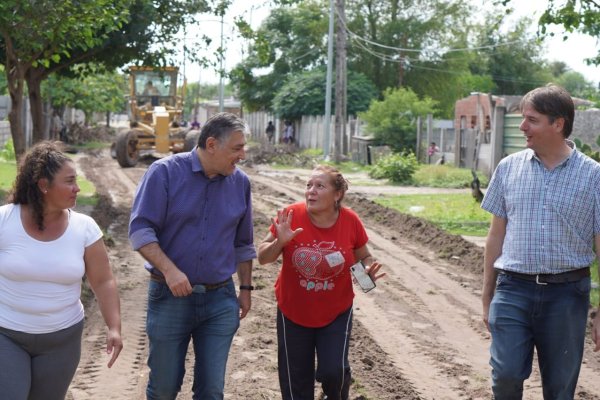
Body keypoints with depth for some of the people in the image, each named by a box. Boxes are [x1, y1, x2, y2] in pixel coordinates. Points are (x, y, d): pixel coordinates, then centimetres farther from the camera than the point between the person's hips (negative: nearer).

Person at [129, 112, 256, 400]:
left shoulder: (240, 182, 4)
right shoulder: (165, 172, -8)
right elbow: (140, 229, -13)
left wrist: (246, 288, 14)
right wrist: (169, 270, -24)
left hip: (220, 300, 3)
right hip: (170, 297, -3)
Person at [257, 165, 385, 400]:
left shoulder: (350, 221, -13)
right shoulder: (291, 217, -16)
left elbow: (364, 257, 4)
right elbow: (263, 258, -7)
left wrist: (368, 271, -18)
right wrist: (280, 242, -27)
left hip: (336, 312, 0)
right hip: (293, 313, 0)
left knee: (333, 371, -12)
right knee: (296, 380, 10)